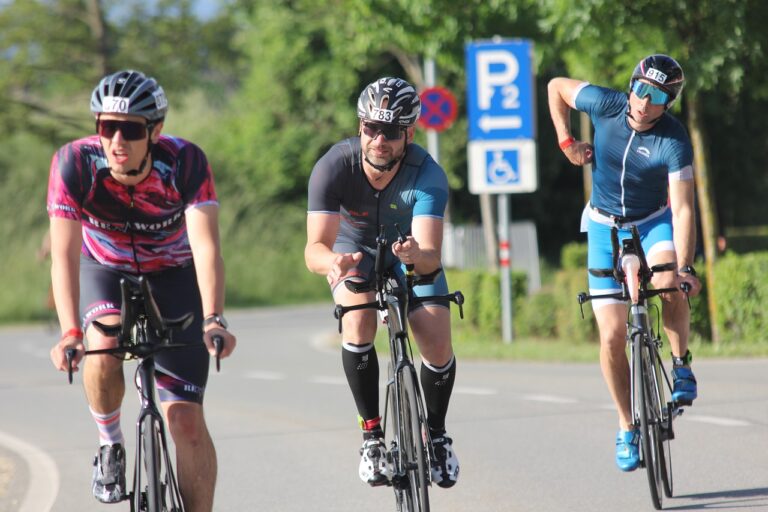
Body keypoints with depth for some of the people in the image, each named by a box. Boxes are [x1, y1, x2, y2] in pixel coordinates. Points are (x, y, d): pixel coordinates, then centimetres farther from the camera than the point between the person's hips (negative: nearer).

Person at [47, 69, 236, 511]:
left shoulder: (186, 162, -28)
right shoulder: (74, 163, -27)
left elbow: (206, 245, -37)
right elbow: (64, 254, -32)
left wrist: (213, 320, -52)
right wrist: (70, 332, -46)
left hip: (174, 279, 0)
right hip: (106, 272, 0)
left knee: (187, 422, -9)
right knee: (104, 348, -33)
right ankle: (110, 445, -5)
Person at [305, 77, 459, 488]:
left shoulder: (427, 175, -34)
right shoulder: (334, 167, -33)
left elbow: (431, 256, -44)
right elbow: (314, 248, -41)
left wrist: (416, 254, -67)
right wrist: (331, 261, -64)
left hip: (411, 250, 0)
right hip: (354, 247, 0)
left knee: (438, 346, -14)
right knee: (358, 323, -29)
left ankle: (436, 433, 15)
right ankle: (372, 434, -13)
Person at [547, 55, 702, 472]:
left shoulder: (674, 143, -24)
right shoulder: (606, 105, -17)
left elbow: (683, 209, -29)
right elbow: (556, 87, 2)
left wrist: (685, 268, -40)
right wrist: (566, 141, -6)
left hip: (654, 223, -2)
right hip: (605, 227, 2)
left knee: (669, 285, -35)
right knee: (612, 336, -6)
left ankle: (681, 363, -9)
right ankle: (627, 428, 10)